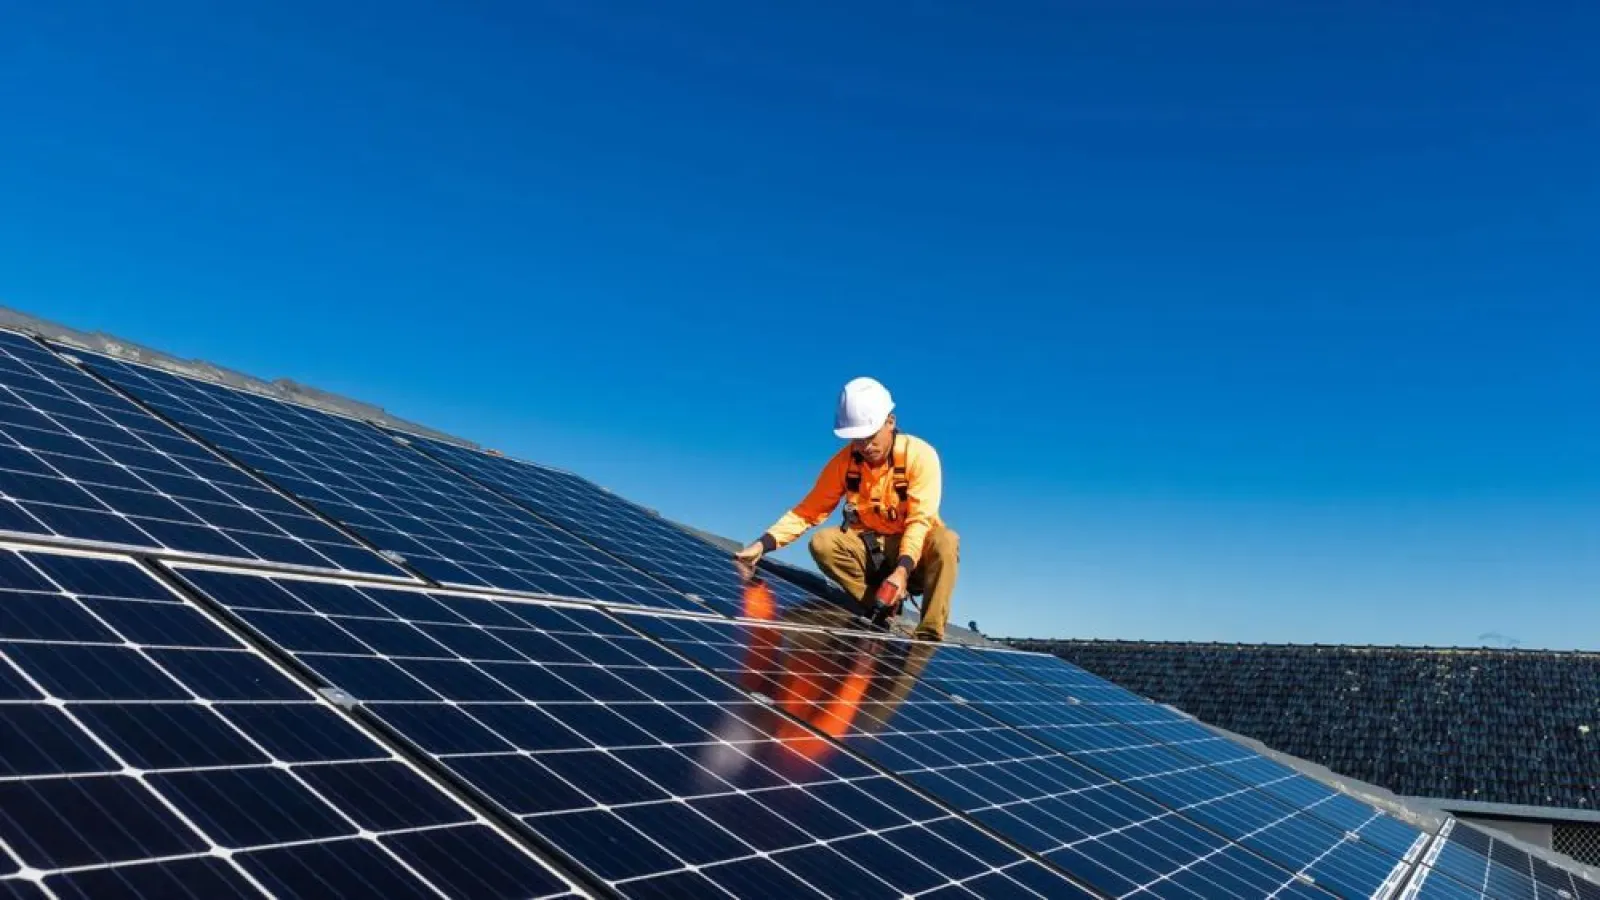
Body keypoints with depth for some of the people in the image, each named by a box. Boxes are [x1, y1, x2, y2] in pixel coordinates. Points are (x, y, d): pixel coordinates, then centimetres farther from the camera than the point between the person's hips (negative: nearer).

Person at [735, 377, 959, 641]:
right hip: (869, 550, 3)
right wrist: (762, 544, -23)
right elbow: (809, 510, -9)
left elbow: (920, 520, -23)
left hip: (914, 549, -3)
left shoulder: (920, 454, -18)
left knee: (946, 541, -35)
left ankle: (929, 636, -30)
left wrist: (903, 569, -38)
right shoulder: (844, 461, -9)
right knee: (822, 543, -25)